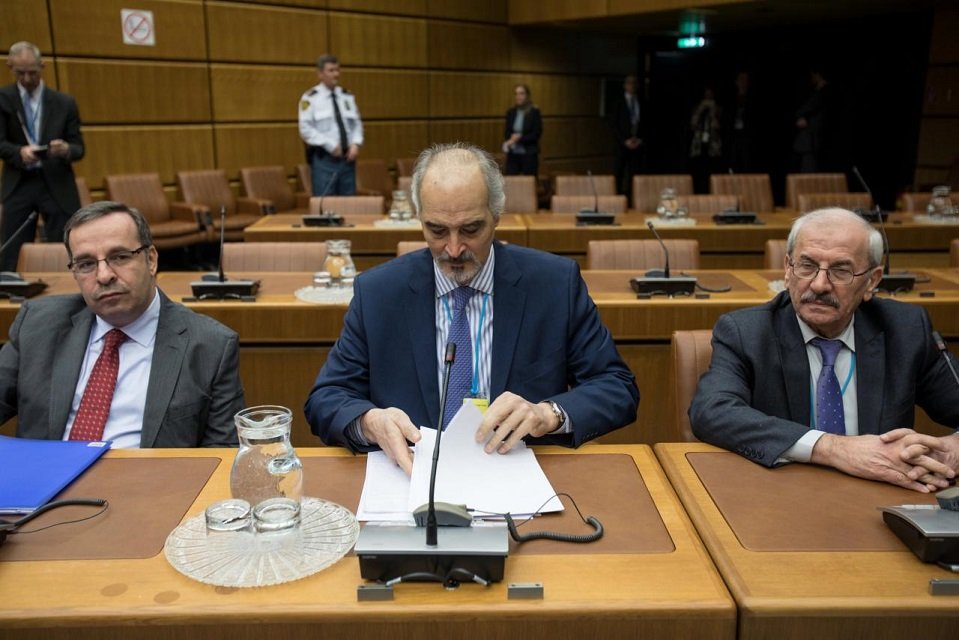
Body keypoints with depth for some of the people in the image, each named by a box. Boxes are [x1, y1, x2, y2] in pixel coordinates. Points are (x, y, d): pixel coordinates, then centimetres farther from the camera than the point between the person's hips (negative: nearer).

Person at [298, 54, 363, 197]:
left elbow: (357, 124, 14)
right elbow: (306, 129, -8)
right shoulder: (310, 98, -3)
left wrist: (356, 144, -5)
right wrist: (330, 145, -15)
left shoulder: (348, 97, 13)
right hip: (324, 158, -5)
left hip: (347, 158, 5)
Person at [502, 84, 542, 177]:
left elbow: (537, 134, -6)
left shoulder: (534, 112, -4)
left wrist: (520, 138, -15)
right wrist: (510, 140, -8)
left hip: (529, 154, -4)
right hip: (512, 154, 4)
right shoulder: (511, 112, 9)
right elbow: (507, 132, 14)